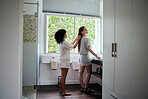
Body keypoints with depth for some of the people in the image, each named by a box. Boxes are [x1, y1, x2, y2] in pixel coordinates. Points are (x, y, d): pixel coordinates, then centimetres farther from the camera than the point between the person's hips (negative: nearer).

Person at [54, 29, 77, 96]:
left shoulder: (61, 42, 14)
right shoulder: (64, 42, -15)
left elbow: (70, 45, 22)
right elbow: (73, 46, -8)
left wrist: (75, 39, 25)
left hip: (62, 61, 10)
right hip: (65, 61, -10)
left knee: (62, 76, 15)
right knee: (63, 77, -6)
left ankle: (61, 90, 24)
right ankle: (63, 92, -1)